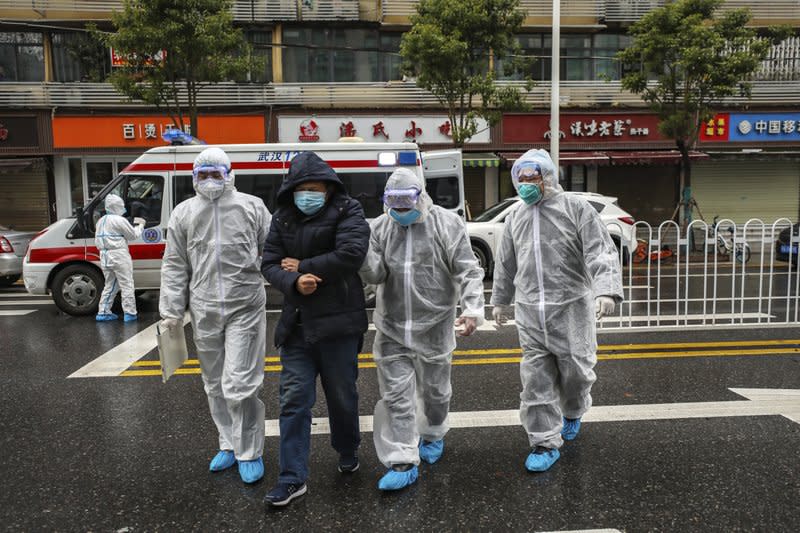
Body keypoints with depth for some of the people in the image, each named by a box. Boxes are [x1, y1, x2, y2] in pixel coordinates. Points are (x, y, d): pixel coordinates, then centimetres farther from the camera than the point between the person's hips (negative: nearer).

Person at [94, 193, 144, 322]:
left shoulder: (101, 221, 15)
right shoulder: (119, 220, -10)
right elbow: (133, 235, -4)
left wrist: (132, 223, 17)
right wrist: (140, 225, 12)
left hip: (105, 256, 8)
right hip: (119, 255, -8)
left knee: (109, 285, 17)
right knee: (127, 285, -1)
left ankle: (103, 312, 17)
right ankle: (130, 313, 0)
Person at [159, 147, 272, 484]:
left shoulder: (252, 206, 2)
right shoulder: (184, 213, 9)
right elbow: (174, 266, 10)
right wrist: (171, 311, 6)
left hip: (245, 307, -4)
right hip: (204, 311, 4)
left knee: (239, 385, -7)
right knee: (215, 386, 14)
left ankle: (249, 453, 11)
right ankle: (229, 445, 31)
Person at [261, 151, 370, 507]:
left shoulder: (347, 212, -6)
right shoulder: (283, 218, 8)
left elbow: (351, 254, -21)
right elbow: (269, 265, 3)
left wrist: (302, 266, -12)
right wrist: (294, 282, -19)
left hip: (338, 321, -3)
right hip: (296, 323, 4)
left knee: (342, 395, 12)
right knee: (294, 399, 3)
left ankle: (348, 452, 39)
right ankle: (293, 477, 11)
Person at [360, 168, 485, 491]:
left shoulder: (447, 224, -7)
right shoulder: (381, 227, 3)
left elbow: (468, 272, -10)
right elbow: (376, 274, -4)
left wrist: (472, 309, -22)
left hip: (434, 327, -2)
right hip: (391, 328, 2)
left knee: (434, 389, 16)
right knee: (396, 395, 1)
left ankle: (432, 436, 44)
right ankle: (403, 463, 9)